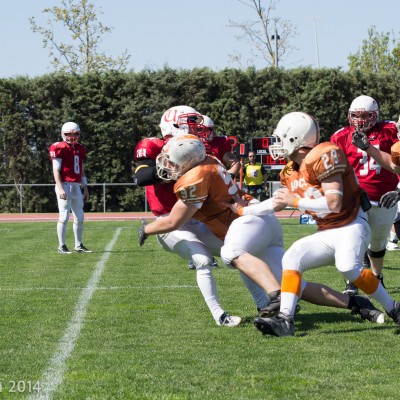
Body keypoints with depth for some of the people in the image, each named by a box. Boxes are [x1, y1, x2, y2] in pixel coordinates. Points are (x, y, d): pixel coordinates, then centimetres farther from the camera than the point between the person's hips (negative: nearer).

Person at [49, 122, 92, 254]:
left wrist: (85, 188, 18)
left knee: (80, 217, 9)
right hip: (65, 185, -7)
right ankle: (61, 246, -2)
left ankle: (78, 245, 17)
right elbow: (56, 170, -11)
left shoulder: (80, 149, 14)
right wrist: (60, 188, -19)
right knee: (64, 216, -7)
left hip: (76, 187, 7)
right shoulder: (60, 148, -8)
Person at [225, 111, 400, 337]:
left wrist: (296, 202, -15)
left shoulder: (322, 157, -17)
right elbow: (278, 203, 26)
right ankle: (286, 320, -16)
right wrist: (241, 211, 30)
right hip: (327, 233, 8)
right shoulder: (291, 172, 10)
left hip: (352, 225, -8)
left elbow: (334, 203, -23)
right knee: (292, 258, -8)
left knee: (347, 266, -32)